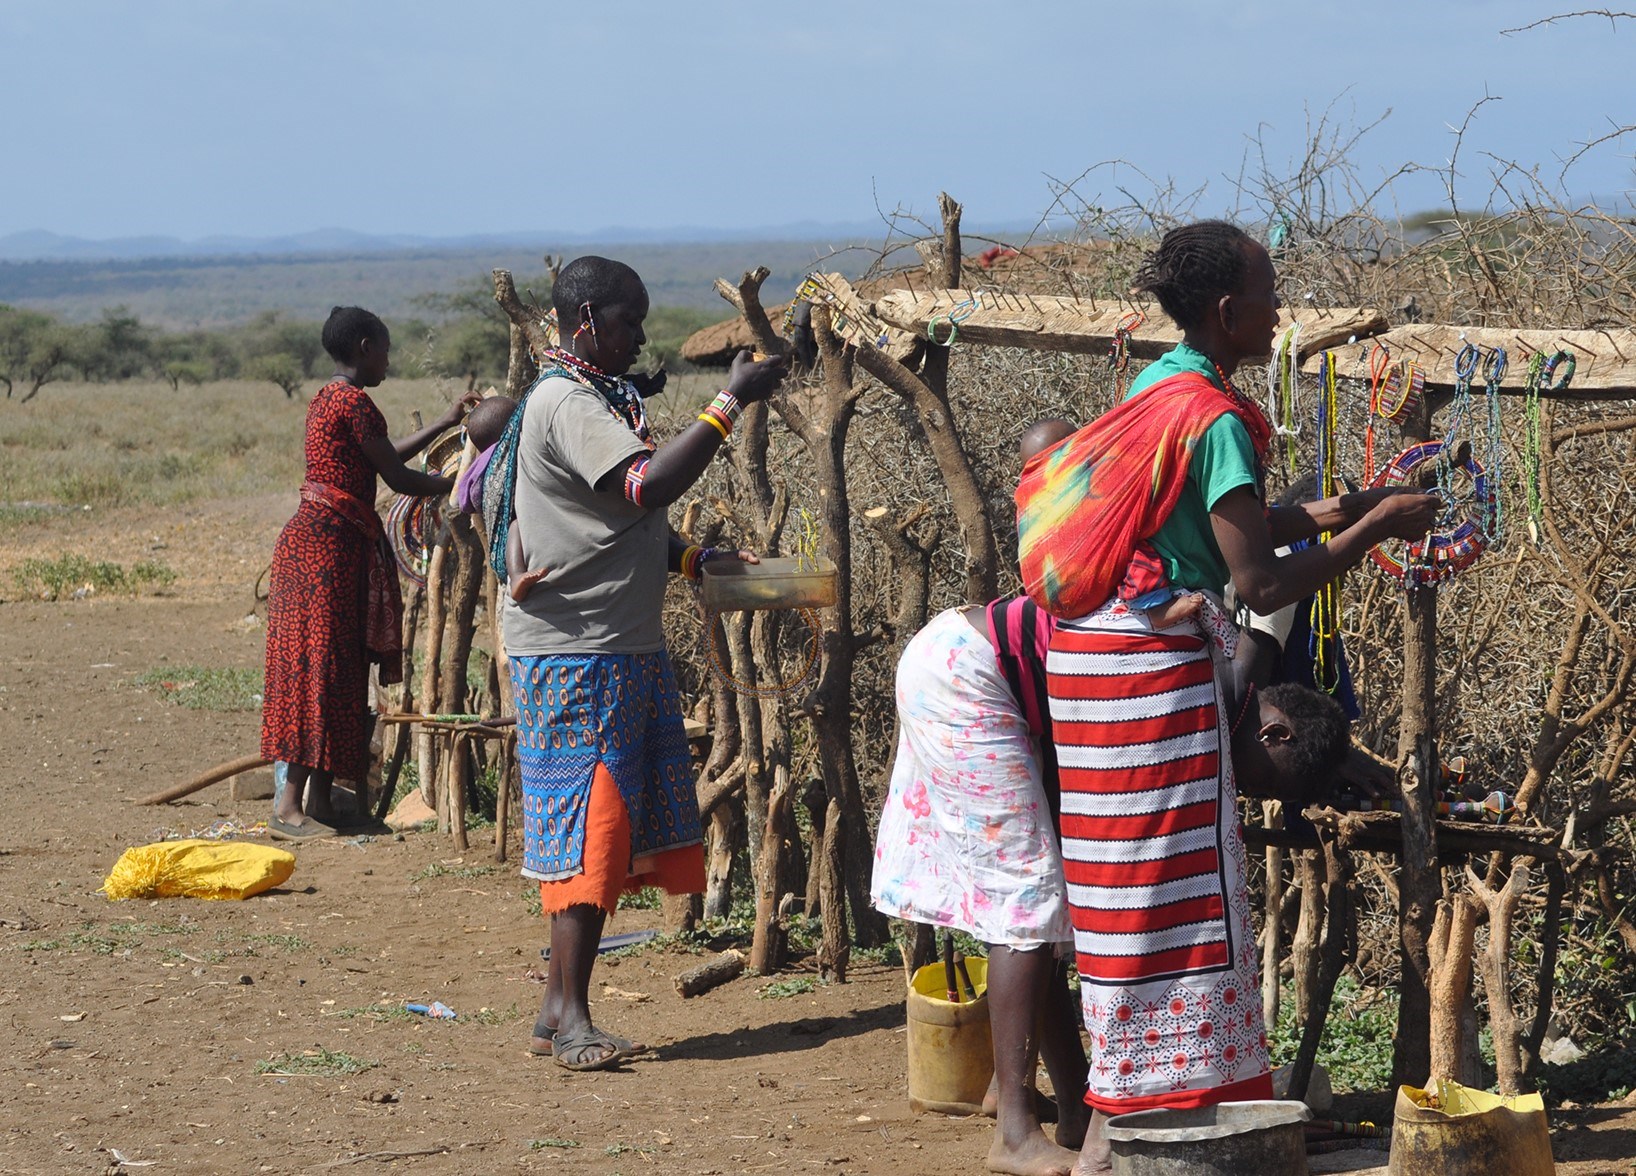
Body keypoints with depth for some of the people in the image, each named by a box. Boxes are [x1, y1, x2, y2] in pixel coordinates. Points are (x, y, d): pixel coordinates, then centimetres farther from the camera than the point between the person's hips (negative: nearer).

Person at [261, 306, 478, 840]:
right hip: (331, 542, -10)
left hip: (311, 536, 10)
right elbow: (397, 477, -12)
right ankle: (288, 806, -13)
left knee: (332, 670, 10)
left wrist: (446, 423, 30)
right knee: (321, 668, -11)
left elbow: (381, 458, 24)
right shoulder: (354, 402, -13)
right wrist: (458, 484, 1)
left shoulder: (327, 398, 17)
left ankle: (317, 801, 10)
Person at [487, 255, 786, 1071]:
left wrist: (695, 560, 10)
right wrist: (731, 403, -24)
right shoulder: (567, 404, -14)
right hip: (574, 651, -10)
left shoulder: (599, 398, 19)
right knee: (585, 824, -10)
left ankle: (560, 1009, 11)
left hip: (625, 646, 10)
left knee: (604, 826, 8)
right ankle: (570, 1016, -9)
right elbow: (648, 485, -28)